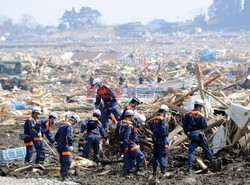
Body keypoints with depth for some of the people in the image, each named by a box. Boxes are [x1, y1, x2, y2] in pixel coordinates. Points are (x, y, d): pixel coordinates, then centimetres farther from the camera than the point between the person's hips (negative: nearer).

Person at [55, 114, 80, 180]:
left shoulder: (62, 125, 18)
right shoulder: (69, 126, -10)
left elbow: (56, 136, 24)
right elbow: (69, 136, -24)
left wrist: (58, 142, 31)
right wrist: (71, 145, -24)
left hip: (60, 145, 10)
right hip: (65, 146, -10)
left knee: (63, 161, 16)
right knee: (67, 161, -10)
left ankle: (63, 175, 22)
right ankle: (64, 175, -15)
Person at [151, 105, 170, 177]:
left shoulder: (154, 119, 9)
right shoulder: (163, 120, -15)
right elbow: (164, 132, -19)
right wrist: (166, 142, -17)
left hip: (155, 139, 8)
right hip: (162, 140, -8)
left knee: (155, 155, 15)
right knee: (163, 155, -4)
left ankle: (154, 171, 21)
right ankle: (163, 172, -7)